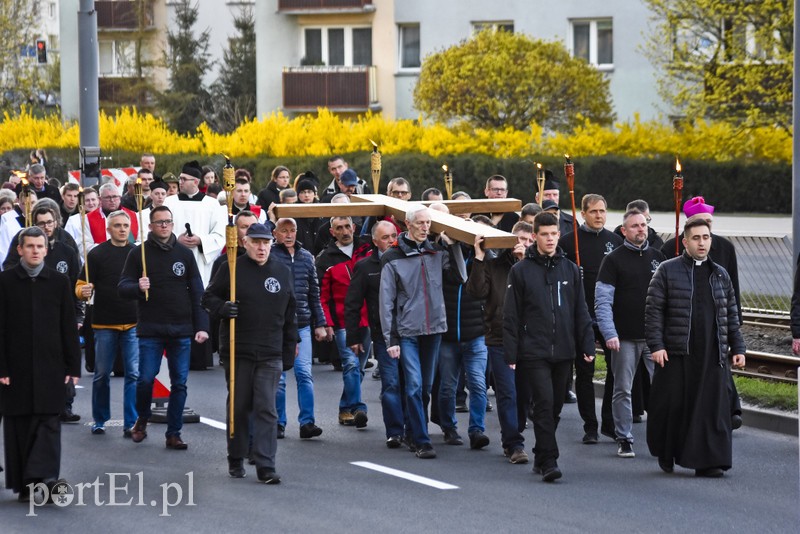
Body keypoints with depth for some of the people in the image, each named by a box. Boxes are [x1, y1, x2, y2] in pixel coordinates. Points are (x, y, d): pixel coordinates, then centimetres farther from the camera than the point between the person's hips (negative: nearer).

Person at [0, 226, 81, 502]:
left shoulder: (59, 282, 5)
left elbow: (69, 327, 6)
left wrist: (73, 367, 1)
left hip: (50, 367, 0)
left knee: (49, 422, -8)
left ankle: (44, 477, -15)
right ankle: (23, 484, 9)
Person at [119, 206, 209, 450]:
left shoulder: (184, 254, 8)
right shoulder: (139, 253, 3)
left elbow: (197, 292, 8)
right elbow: (123, 286, 2)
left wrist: (202, 326, 0)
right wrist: (137, 287, -21)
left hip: (181, 329, 2)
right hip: (150, 329, -2)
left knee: (179, 383, 1)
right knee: (145, 378, -6)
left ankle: (173, 434, 9)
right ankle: (142, 420, 21)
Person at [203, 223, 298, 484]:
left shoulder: (282, 272, 9)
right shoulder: (232, 270, 0)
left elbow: (290, 316, 14)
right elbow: (208, 297, 6)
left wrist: (289, 352, 11)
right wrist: (223, 308, -16)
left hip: (271, 354, 1)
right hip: (238, 352, -1)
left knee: (266, 409, -6)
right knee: (238, 406, 8)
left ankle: (266, 466, -9)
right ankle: (236, 460, 22)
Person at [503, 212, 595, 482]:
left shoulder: (570, 270, 10)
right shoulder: (521, 271, 0)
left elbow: (581, 312, 13)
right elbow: (511, 316, -1)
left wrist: (587, 345, 4)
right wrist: (511, 353, -6)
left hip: (563, 351, 4)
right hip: (534, 352, -4)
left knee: (555, 406, 9)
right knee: (544, 403, -13)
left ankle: (542, 457, 22)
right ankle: (548, 461, -14)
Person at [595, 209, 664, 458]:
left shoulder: (657, 257, 10)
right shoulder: (614, 260, -1)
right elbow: (602, 301, -5)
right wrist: (609, 333, -15)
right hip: (624, 337, -2)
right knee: (622, 391, 4)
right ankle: (624, 440, 12)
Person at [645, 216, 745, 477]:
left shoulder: (720, 274, 14)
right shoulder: (667, 271, 1)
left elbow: (731, 315, 18)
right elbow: (653, 310, -2)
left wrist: (737, 348, 12)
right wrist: (656, 345, -10)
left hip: (712, 356, 3)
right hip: (676, 354, -3)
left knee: (713, 408, -2)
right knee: (672, 406, 2)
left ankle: (707, 461, 1)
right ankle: (665, 455, 22)